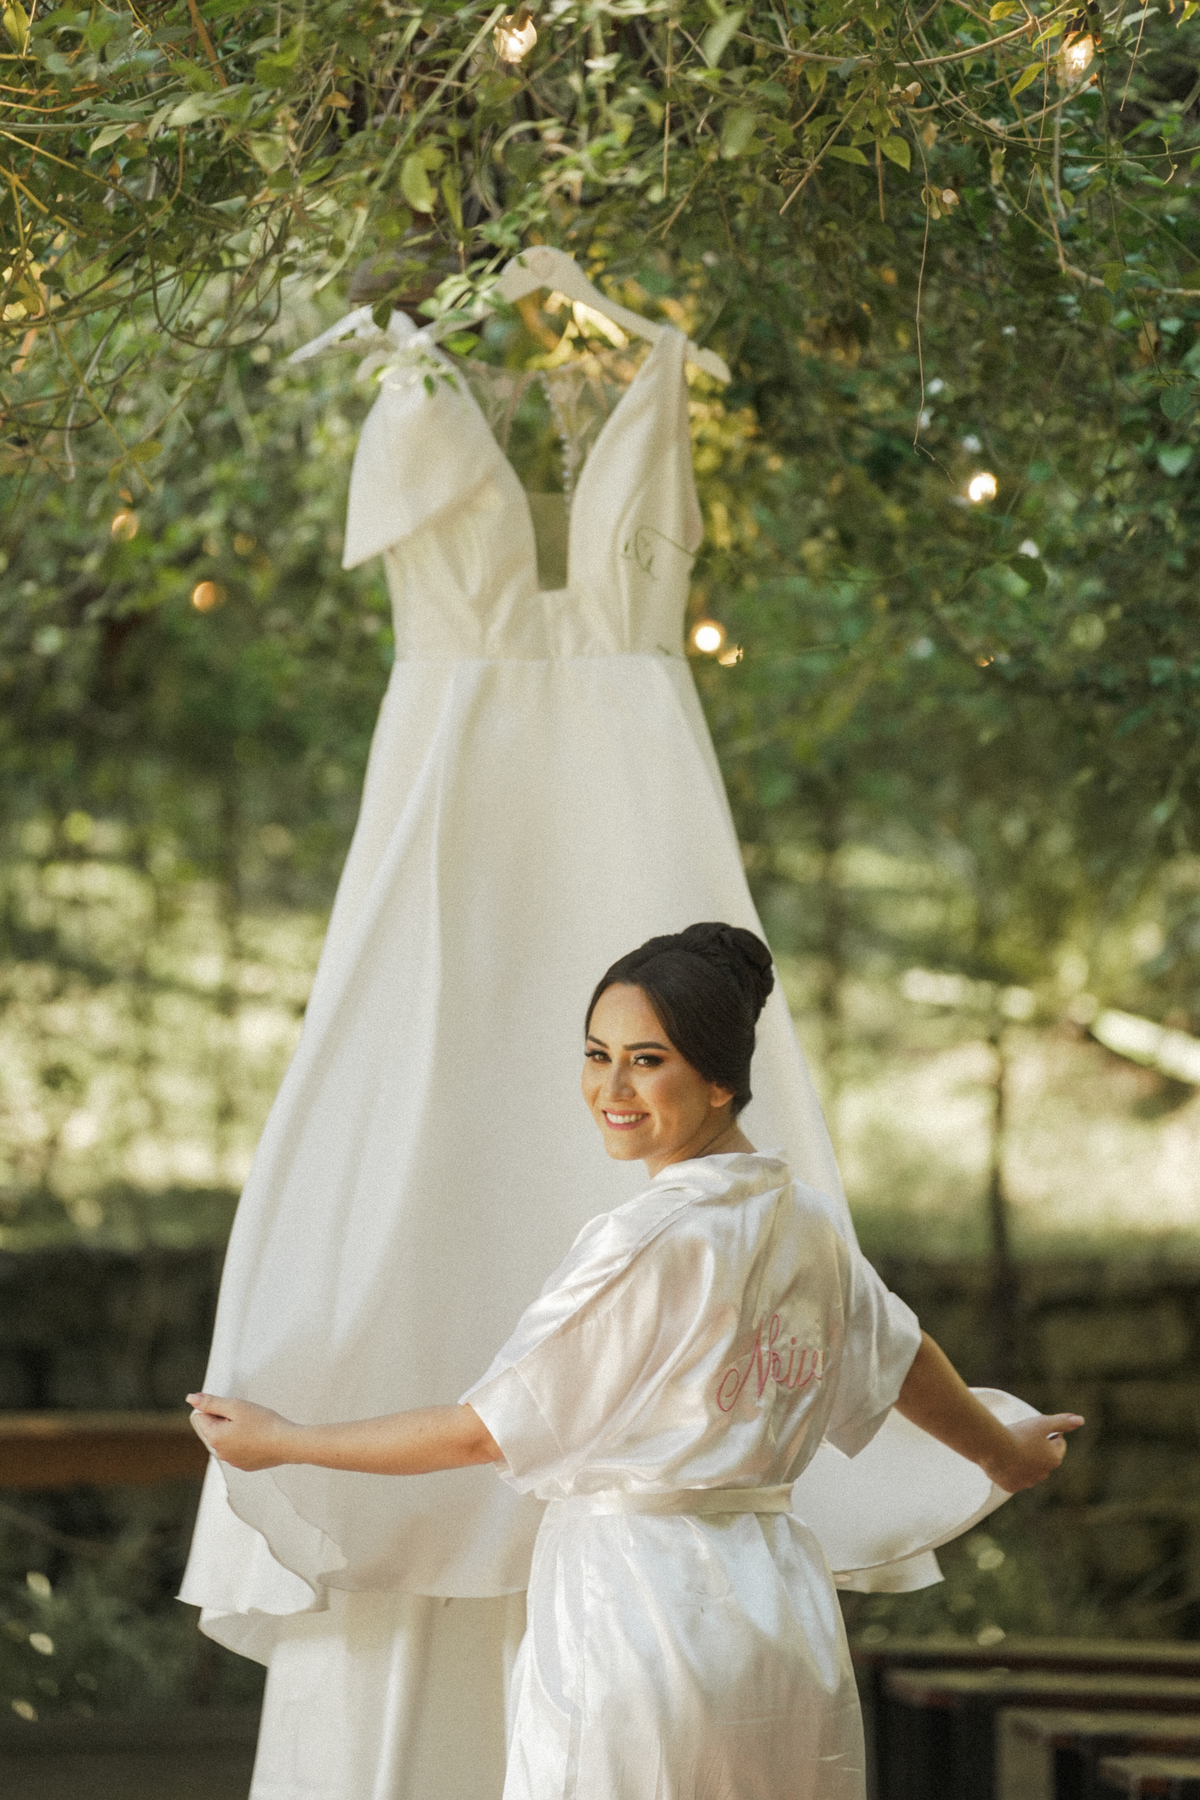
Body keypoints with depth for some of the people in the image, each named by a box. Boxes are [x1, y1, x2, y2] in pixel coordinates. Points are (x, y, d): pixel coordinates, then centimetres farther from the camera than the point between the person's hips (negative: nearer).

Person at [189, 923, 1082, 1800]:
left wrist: (278, 1442, -1)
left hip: (634, 1612, -8)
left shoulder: (646, 1243, -17)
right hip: (785, 1612, 8)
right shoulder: (801, 1221, 7)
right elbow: (901, 1357, 26)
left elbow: (481, 1432, -12)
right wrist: (1005, 1450, 46)